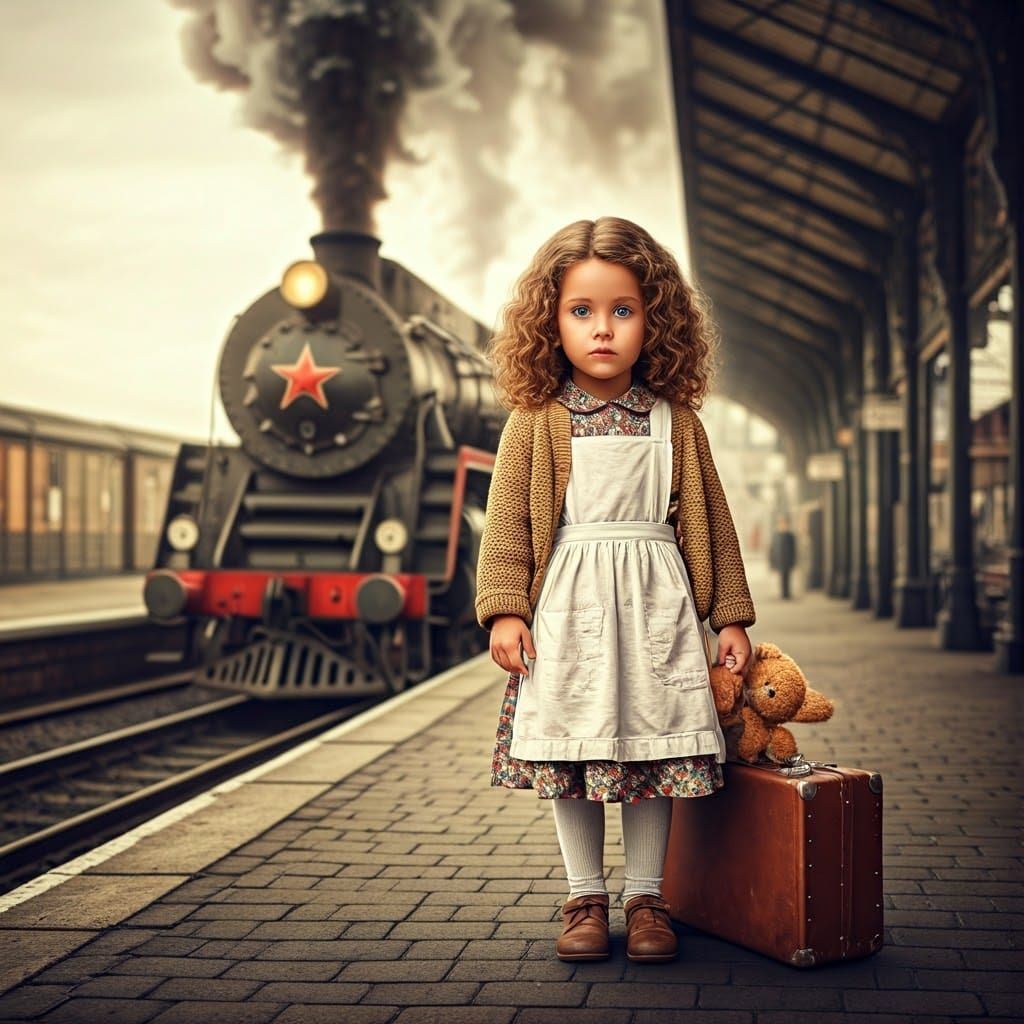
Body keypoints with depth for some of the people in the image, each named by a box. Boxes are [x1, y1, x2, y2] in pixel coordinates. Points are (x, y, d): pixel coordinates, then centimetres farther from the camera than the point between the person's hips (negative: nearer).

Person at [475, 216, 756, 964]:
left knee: (654, 752, 4)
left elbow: (707, 519, 9)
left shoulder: (675, 421, 5)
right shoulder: (535, 422, 1)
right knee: (568, 756, 4)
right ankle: (586, 898, 18)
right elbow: (507, 519, 0)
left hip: (654, 606, 1)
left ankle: (646, 897, 19)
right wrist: (504, 609, -9)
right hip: (567, 606, -1)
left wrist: (730, 616, 8)